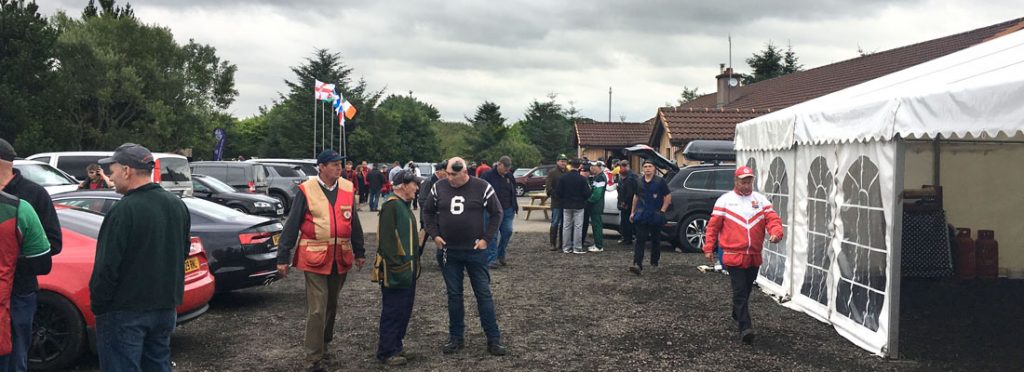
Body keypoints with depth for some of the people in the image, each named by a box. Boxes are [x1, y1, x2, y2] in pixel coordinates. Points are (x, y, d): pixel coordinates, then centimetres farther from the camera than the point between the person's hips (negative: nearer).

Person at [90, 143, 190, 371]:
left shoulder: (124, 211, -20)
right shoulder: (177, 205, 6)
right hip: (166, 306, 8)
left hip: (125, 311, -7)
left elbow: (107, 266, -19)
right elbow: (183, 252, 17)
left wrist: (97, 305, -8)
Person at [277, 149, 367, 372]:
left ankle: (324, 343, 37)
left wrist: (359, 252, 14)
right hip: (315, 259, -4)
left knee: (331, 305, 18)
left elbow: (354, 222, 12)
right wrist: (283, 258, -7)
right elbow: (292, 225, -6)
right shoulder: (306, 191, -8)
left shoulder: (347, 189, 4)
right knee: (317, 310, -5)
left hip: (340, 259, 4)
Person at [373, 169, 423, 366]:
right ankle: (386, 352, 7)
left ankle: (394, 345, 28)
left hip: (408, 270, 10)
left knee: (404, 310, 16)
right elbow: (386, 239, -22)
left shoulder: (404, 206, 15)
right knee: (393, 311, -2)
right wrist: (397, 266, -23)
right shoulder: (391, 206, -16)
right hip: (396, 272, -10)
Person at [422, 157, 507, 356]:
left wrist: (486, 238, -6)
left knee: (484, 294, 2)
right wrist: (434, 234, 0)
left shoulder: (482, 188, -9)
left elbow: (497, 213, 0)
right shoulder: (439, 187, -2)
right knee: (454, 294, 11)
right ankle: (456, 337, 22)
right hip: (449, 251, 2)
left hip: (475, 250, -2)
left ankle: (493, 339, 9)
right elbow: (428, 211, 11)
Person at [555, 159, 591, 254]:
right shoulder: (582, 179, -12)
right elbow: (587, 193, -14)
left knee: (566, 227, 9)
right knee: (578, 227, 2)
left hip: (566, 205, 3)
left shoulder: (563, 178, -4)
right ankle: (577, 248, 1)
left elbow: (558, 192, -4)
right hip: (578, 206, -3)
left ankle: (566, 248, 11)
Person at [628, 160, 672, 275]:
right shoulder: (639, 182, 9)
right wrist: (633, 212, 16)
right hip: (641, 216, 2)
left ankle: (654, 262, 28)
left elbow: (668, 197, -2)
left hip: (655, 216, -2)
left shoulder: (660, 182, -3)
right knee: (640, 240, -9)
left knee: (655, 240, 12)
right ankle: (637, 265, -18)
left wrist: (662, 211, -9)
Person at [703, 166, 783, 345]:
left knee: (746, 290, 18)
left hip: (754, 256, 4)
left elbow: (772, 219, -2)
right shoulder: (725, 200, 0)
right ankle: (745, 328, -10)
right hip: (733, 256, -4)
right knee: (740, 292, -9)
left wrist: (776, 232, -23)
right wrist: (708, 248, -3)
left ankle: (737, 316, 40)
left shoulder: (761, 200, 8)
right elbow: (713, 226, 1)